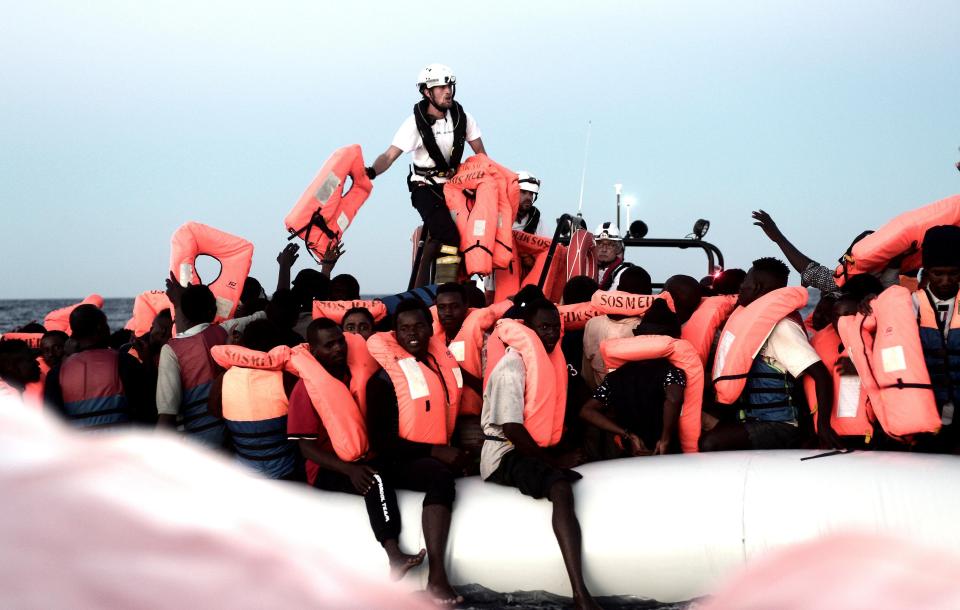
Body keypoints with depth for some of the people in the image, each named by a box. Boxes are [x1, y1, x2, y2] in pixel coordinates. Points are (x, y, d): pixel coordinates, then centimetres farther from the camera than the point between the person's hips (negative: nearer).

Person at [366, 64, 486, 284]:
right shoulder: (416, 122, -13)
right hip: (425, 187, -5)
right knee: (448, 237, -26)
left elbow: (480, 154, 7)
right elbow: (390, 155, -19)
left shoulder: (463, 117, -2)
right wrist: (371, 171, -39)